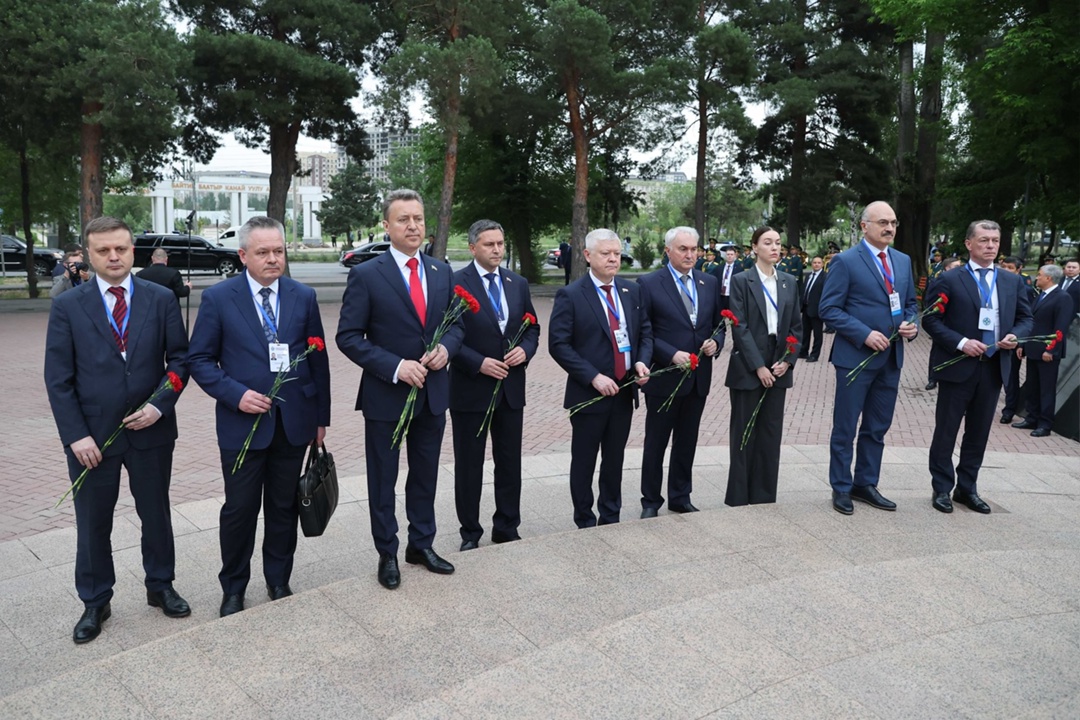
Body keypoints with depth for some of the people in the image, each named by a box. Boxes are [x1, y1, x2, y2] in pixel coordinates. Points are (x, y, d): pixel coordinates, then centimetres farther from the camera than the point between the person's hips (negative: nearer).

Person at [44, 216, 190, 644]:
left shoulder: (161, 299, 0)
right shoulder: (67, 307, -2)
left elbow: (179, 358, 1)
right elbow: (58, 379, -4)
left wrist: (160, 405, -13)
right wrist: (76, 435, -10)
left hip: (150, 431, 1)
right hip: (91, 436, 0)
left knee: (156, 514, 14)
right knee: (92, 523, 12)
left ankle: (160, 586, 33)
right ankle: (94, 603, 29)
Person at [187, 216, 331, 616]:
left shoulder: (303, 297, 3)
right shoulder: (218, 298, -4)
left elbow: (317, 359, 7)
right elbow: (200, 359, -2)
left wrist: (321, 417, 6)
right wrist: (236, 394, -17)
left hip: (294, 420, 2)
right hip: (243, 422, -2)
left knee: (284, 507, 13)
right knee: (239, 509, 7)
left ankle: (279, 581, 31)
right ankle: (233, 589, 27)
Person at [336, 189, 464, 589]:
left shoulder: (442, 272, 5)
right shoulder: (366, 275, -10)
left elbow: (456, 323, 12)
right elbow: (348, 336, -11)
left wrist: (446, 348, -11)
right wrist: (395, 367, -21)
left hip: (433, 393, 5)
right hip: (386, 394, -4)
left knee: (425, 475, 17)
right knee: (383, 480, 10)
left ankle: (421, 545, 34)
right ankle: (387, 554, 27)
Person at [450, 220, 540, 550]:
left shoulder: (518, 283, 8)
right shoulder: (455, 283, -9)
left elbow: (532, 327, 13)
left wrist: (525, 350, -7)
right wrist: (479, 363, -19)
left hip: (511, 388, 5)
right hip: (471, 389, -4)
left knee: (510, 463, 13)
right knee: (469, 466, 8)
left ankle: (507, 528, 28)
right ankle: (470, 533, 23)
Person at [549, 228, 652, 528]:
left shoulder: (632, 291, 8)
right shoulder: (570, 295, -9)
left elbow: (645, 331, 13)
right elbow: (559, 344, -13)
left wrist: (642, 361, -7)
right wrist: (594, 377, -19)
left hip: (624, 391, 5)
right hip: (589, 393, -5)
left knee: (615, 460, 15)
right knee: (584, 462, 7)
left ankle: (611, 519, 30)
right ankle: (585, 523, 22)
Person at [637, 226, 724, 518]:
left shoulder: (710, 283, 8)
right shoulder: (649, 283, -8)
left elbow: (718, 324, 14)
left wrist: (715, 342, -7)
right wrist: (671, 354, -19)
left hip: (698, 378, 5)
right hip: (664, 377, -4)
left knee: (687, 443, 16)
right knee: (656, 443, 8)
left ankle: (680, 498, 30)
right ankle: (651, 501, 23)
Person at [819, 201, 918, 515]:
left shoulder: (903, 261, 11)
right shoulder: (845, 261, -9)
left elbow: (910, 303, 18)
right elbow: (829, 309, -12)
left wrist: (911, 325, -3)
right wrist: (865, 334, -20)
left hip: (890, 358, 6)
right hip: (855, 356, -6)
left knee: (877, 428, 14)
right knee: (845, 428, 4)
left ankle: (866, 484, 27)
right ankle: (841, 488, 17)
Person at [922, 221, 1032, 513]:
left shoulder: (1013, 282, 9)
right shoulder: (949, 280, -4)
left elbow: (1025, 318, 14)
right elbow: (931, 320, -7)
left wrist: (1015, 335, -8)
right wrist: (961, 343, -17)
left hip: (994, 367, 4)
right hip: (958, 366, -4)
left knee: (979, 432, 12)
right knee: (946, 430, 4)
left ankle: (967, 487, 24)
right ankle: (942, 489, 16)